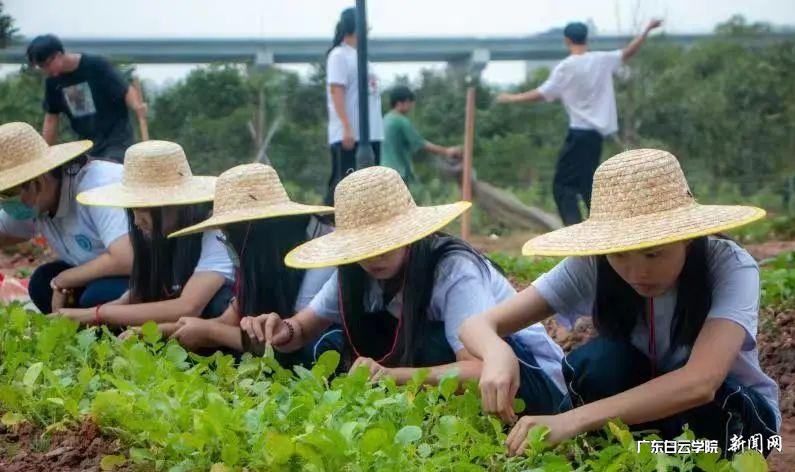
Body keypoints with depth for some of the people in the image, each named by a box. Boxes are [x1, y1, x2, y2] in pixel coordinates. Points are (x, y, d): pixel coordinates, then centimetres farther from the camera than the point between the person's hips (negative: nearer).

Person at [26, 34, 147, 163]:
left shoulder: (96, 66, -15)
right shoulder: (53, 82, 1)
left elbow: (126, 90, -17)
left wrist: (137, 106, -39)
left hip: (116, 140, -6)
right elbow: (51, 117, 10)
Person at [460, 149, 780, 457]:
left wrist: (572, 420, -56)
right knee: (598, 361, -29)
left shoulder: (731, 267, -30)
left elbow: (700, 383, -47)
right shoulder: (592, 267, -22)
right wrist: (497, 353, -49)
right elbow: (478, 325, -23)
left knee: (702, 402, -35)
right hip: (643, 412, 2)